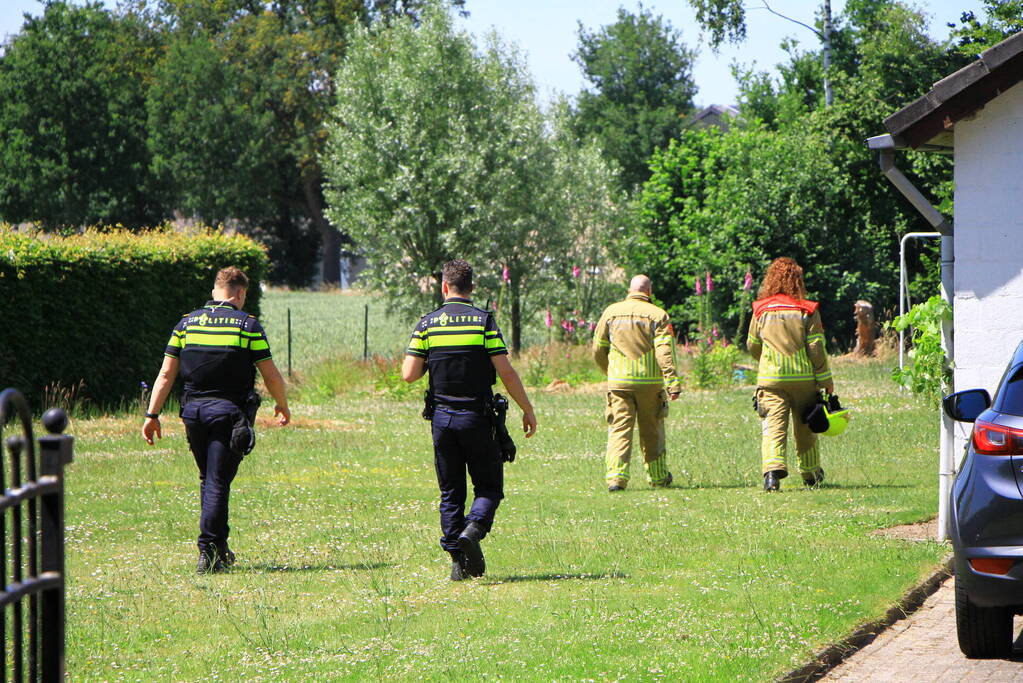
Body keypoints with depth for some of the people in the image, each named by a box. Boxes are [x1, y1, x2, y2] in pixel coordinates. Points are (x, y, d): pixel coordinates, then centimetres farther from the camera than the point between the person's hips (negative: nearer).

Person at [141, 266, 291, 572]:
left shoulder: (187, 323, 7)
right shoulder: (248, 325, -2)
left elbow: (166, 374, 4)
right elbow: (271, 376, 0)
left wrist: (152, 415, 7)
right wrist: (282, 407, 17)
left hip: (193, 411, 3)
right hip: (230, 411, -3)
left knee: (207, 480, 17)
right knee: (218, 483, -4)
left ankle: (219, 548, 23)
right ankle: (209, 552, -11)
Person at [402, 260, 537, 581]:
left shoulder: (428, 323, 1)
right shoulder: (484, 321, -5)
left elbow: (409, 374, -4)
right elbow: (506, 372, -10)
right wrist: (527, 410, -1)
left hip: (441, 418, 2)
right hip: (477, 418, -2)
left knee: (450, 492, 10)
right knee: (489, 486, 8)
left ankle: (458, 562, 4)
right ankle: (473, 528, -20)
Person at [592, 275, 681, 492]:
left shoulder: (611, 312, 6)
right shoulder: (657, 315, -3)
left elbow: (598, 350, 11)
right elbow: (665, 352, -12)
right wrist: (673, 383, -16)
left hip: (618, 382, 1)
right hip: (650, 382, -1)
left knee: (619, 429, -2)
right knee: (651, 431, 13)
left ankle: (616, 476, -18)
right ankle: (658, 476, 25)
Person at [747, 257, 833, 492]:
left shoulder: (761, 310, 2)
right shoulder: (807, 311, -4)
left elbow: (752, 345, 12)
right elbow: (816, 347, -5)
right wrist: (826, 380, 2)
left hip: (770, 378, 0)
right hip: (804, 376, 0)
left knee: (774, 426, -7)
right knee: (804, 428, 15)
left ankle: (772, 470, -28)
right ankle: (811, 474, 29)